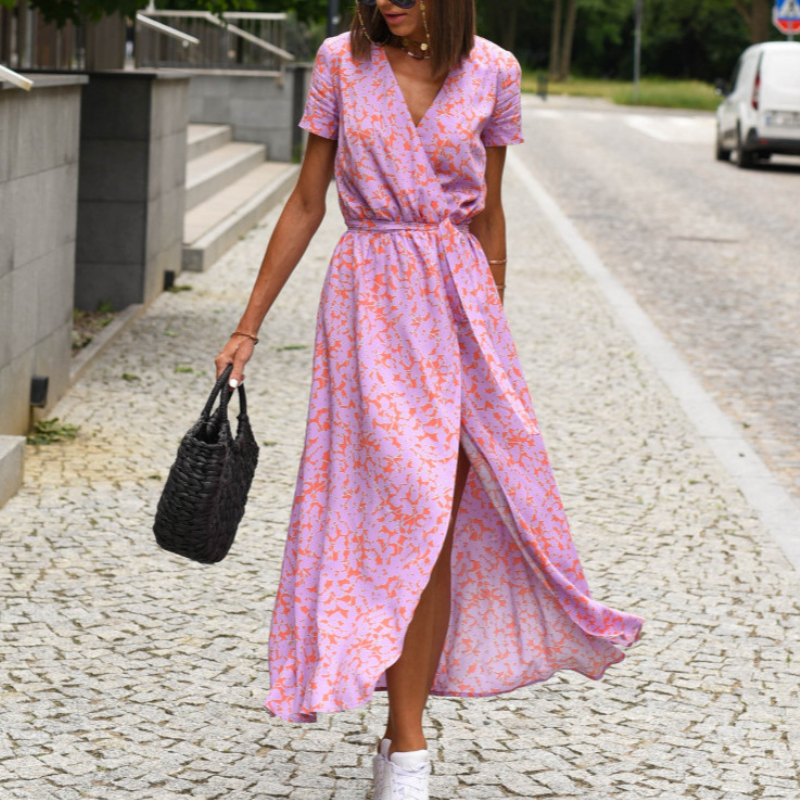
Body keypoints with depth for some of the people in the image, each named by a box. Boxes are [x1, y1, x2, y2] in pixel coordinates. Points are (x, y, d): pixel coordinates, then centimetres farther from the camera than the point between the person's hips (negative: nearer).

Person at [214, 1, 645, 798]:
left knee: (437, 520, 0)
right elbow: (307, 203, 6)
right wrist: (249, 325, 5)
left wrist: (490, 332, 16)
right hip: (368, 301, -1)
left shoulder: (492, 73, 3)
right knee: (401, 510, -8)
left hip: (458, 301, 1)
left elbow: (487, 216, 12)